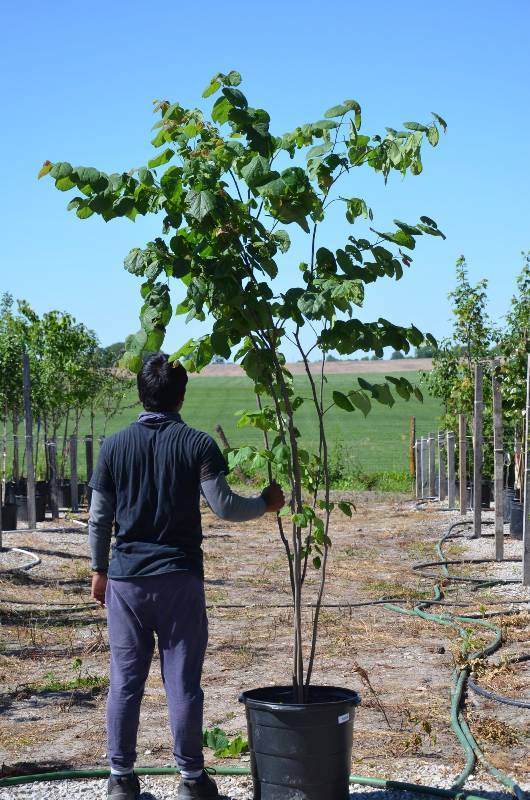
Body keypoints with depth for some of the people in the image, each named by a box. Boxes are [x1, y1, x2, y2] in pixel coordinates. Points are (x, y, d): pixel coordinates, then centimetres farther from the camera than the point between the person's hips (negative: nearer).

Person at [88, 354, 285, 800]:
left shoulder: (115, 446, 1)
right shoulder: (197, 445, -6)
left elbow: (99, 518, 4)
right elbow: (224, 507, -8)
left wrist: (100, 569, 15)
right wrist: (265, 504, 10)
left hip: (126, 578, 2)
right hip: (180, 578, -2)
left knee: (125, 679, 8)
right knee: (183, 680, 4)